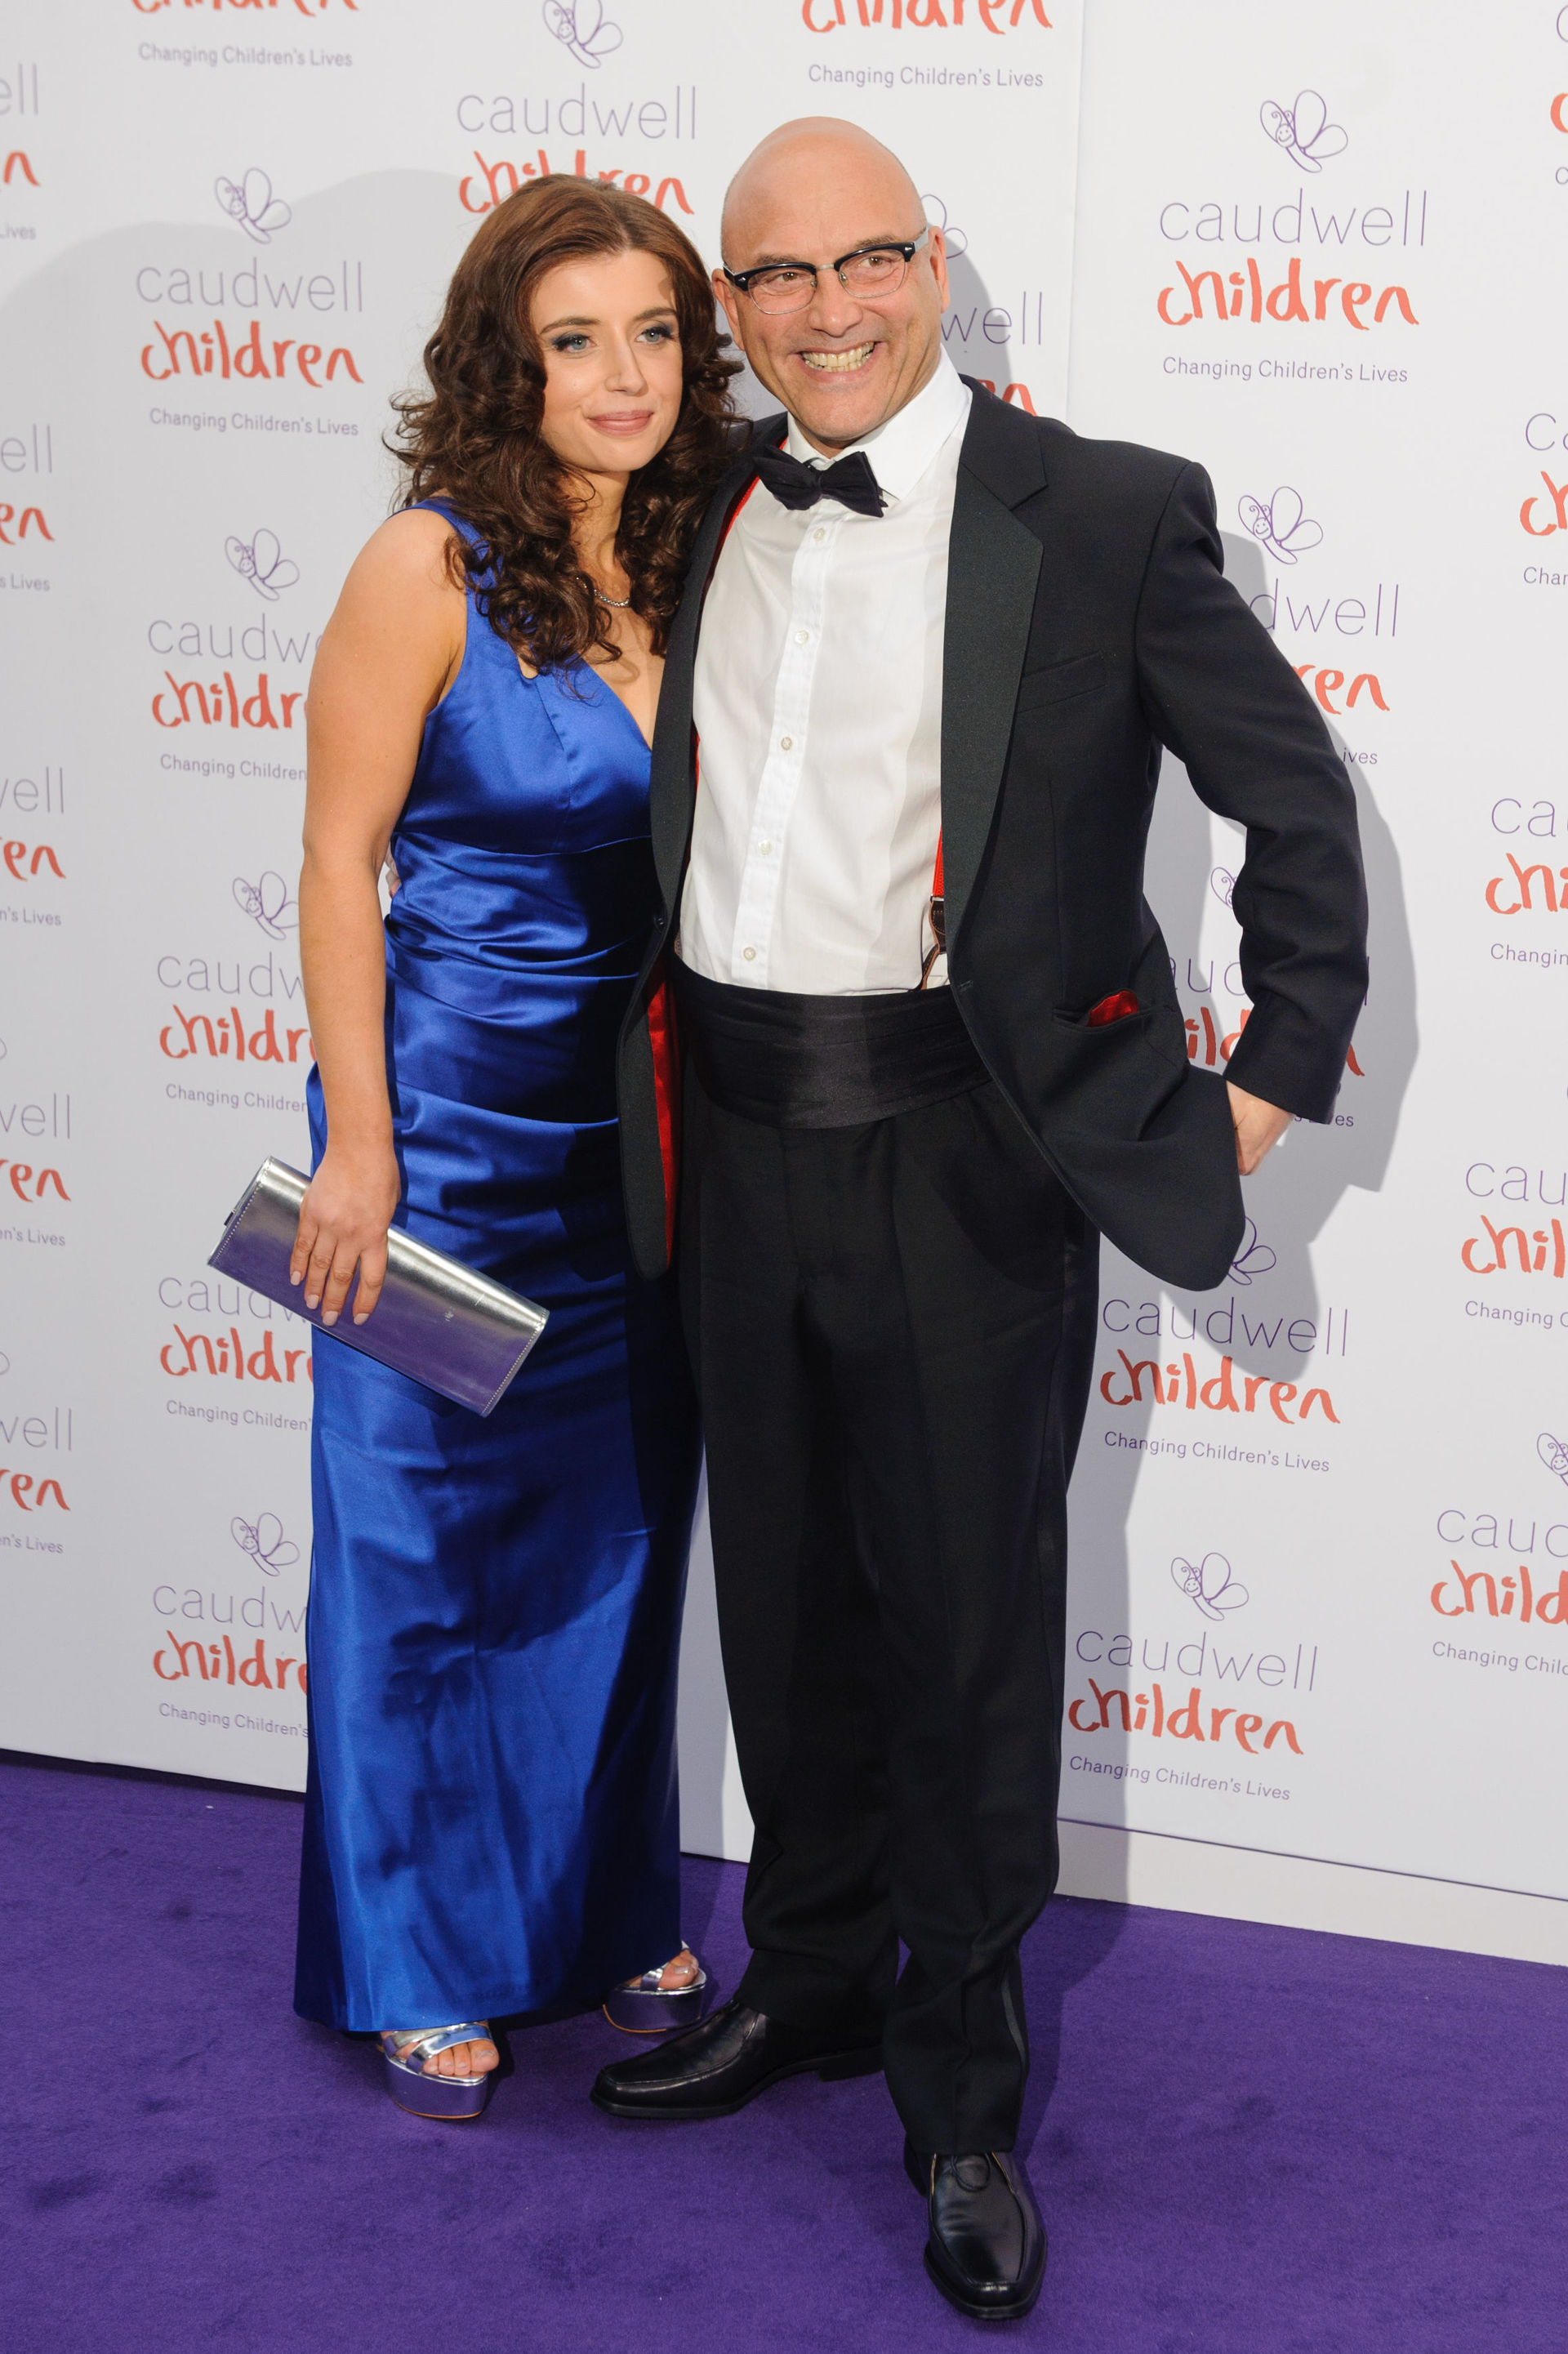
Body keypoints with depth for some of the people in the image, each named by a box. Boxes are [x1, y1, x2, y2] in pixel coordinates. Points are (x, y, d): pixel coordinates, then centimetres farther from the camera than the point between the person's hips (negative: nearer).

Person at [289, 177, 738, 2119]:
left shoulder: (694, 568, 3)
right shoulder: (430, 570, -13)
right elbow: (339, 863, -11)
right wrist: (359, 1147, -13)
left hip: (646, 1121, 6)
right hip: (458, 1110, -5)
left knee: (620, 1530, 16)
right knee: (430, 1542, 6)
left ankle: (607, 1910, 34)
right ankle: (424, 1965, 23)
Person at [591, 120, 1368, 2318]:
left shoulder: (1107, 516, -8)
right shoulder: (712, 514, 8)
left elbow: (1296, 793, -2)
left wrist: (1280, 1072, -3)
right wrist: (664, 1029, 16)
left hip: (969, 1146, -5)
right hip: (737, 1133, 5)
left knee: (971, 1619, 4)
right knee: (784, 1588, 18)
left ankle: (965, 2088, 21)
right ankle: (812, 1976, 38)